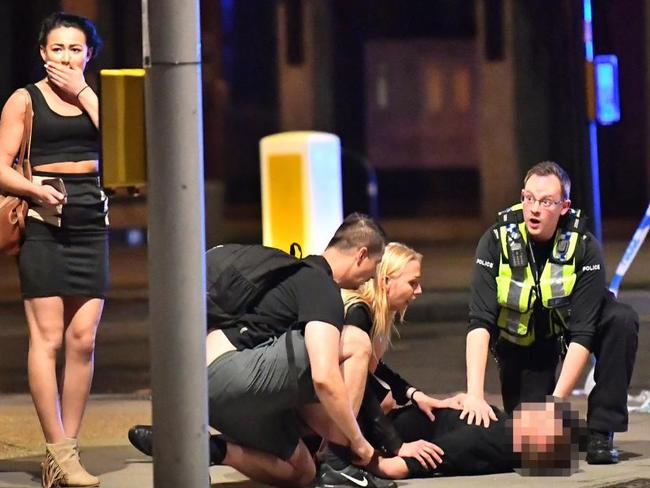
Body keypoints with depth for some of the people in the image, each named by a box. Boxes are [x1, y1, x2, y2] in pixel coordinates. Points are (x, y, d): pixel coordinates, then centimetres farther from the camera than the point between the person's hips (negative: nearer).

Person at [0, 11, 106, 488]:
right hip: (43, 223, -4)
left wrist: (83, 93, -5)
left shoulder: (96, 98, 14)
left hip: (91, 224, 4)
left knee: (83, 339, 0)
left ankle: (69, 447, 5)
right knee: (48, 337, -8)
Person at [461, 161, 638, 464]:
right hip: (520, 342, 0)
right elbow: (480, 322, -29)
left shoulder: (583, 247, -25)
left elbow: (583, 333, -28)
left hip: (567, 325, 0)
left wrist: (556, 400, -36)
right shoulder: (496, 242, -24)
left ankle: (600, 433, -20)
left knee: (622, 320, -29)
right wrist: (475, 394, -40)